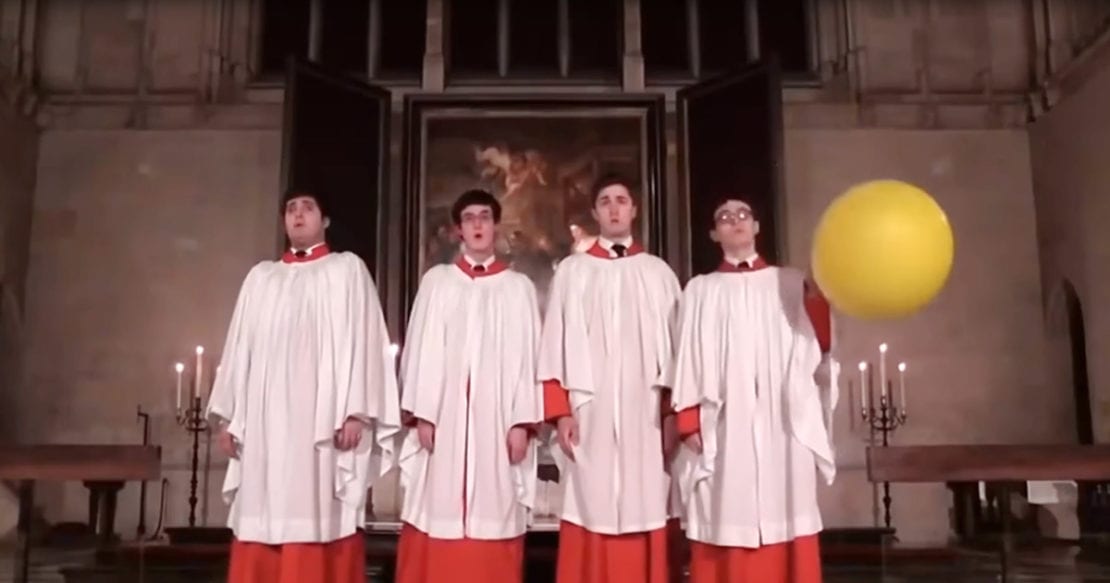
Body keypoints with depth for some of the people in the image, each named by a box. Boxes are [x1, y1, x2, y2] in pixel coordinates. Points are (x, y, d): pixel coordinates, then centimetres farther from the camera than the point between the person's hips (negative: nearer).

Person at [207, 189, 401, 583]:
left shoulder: (347, 270, 7)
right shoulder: (261, 277, 20)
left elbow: (360, 342, -2)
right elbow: (240, 347, 17)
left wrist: (356, 412, -11)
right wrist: (228, 415, 10)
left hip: (323, 419, -4)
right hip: (266, 421, 4)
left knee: (319, 519, -7)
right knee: (264, 517, 1)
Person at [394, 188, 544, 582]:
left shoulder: (518, 287, 9)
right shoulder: (436, 281, 10)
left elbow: (526, 357, 3)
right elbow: (422, 350, 5)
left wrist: (522, 422, -5)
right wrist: (421, 413, -5)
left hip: (497, 419, 0)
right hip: (443, 416, 1)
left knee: (494, 516, -1)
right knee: (440, 513, -2)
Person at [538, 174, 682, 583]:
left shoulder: (658, 273, 11)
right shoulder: (572, 271, 8)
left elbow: (675, 347, 9)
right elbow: (556, 345, 3)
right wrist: (560, 412, -5)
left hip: (645, 414, 1)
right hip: (590, 412, -1)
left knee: (644, 509, 1)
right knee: (593, 511, -2)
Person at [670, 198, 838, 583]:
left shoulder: (790, 283, 13)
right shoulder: (701, 290, 10)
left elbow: (818, 347, 2)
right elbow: (690, 359, 3)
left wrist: (820, 293, -12)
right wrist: (688, 421, -6)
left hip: (784, 425, 1)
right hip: (726, 427, -1)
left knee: (784, 517, 0)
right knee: (730, 518, -4)